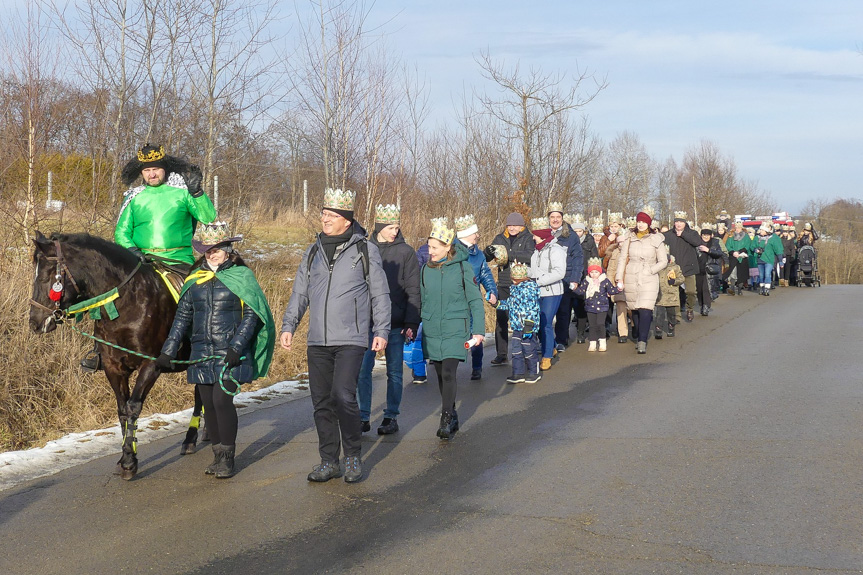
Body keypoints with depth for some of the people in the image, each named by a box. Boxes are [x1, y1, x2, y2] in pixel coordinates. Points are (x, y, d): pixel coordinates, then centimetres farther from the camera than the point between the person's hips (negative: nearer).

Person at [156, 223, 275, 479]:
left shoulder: (242, 277, -2)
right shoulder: (195, 280, 11)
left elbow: (252, 315, -7)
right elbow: (182, 318, 12)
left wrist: (236, 347, -17)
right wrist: (168, 352, 5)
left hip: (231, 355, -5)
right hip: (202, 355, 5)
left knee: (222, 400, -12)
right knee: (208, 404, 7)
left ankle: (228, 457, 0)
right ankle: (218, 454, 20)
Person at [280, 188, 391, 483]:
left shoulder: (365, 250, 2)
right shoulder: (313, 252, 14)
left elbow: (380, 294, 4)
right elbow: (300, 293, 18)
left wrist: (381, 331, -2)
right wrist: (288, 325, 8)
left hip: (351, 340, -5)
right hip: (317, 341, 5)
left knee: (343, 396, -16)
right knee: (322, 401, 4)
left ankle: (353, 456, 3)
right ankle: (329, 461, 15)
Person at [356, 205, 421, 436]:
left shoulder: (406, 252, 0)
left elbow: (413, 291, -2)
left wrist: (411, 324, -9)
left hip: (396, 325, -2)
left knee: (394, 371, 5)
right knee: (362, 370, 0)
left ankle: (391, 417, 14)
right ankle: (363, 417, 8)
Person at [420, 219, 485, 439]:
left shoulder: (462, 268, -6)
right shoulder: (426, 269, 5)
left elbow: (475, 300, -2)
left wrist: (479, 330, -6)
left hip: (455, 330, -4)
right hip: (432, 331, 4)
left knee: (448, 374, -14)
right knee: (441, 375, 10)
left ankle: (446, 421, -10)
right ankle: (452, 415, 25)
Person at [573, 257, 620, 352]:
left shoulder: (605, 281, -1)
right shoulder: (586, 281, 5)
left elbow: (611, 290, 2)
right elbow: (581, 290, 4)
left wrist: (618, 289, -15)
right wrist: (575, 288, -13)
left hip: (602, 307, -3)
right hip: (590, 308, 3)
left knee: (600, 324, -10)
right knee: (592, 326, 6)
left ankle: (602, 342, 2)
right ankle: (592, 344, 13)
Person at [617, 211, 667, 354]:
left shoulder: (656, 239, 1)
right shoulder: (629, 238, 6)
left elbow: (663, 261, 4)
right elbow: (623, 258, 8)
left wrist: (649, 271, -7)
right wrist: (620, 279, 2)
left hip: (649, 279, -2)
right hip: (631, 279, 2)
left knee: (645, 310, -15)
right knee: (634, 310, 6)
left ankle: (642, 342, -17)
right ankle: (639, 338, 22)